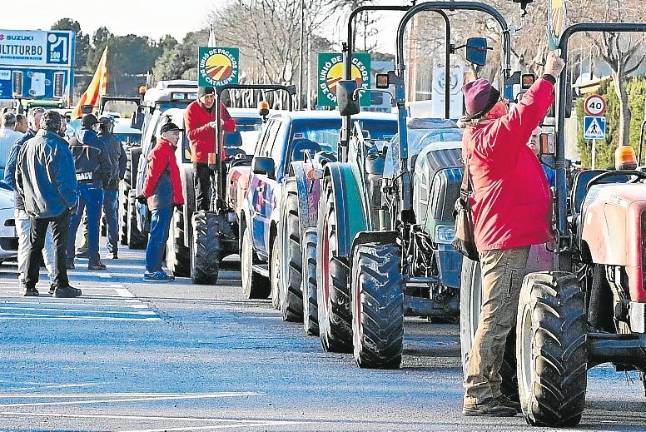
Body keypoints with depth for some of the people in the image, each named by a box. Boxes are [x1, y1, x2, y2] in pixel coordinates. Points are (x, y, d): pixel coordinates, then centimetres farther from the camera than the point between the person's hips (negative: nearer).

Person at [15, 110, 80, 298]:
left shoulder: (27, 146, 7)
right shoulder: (56, 147, -15)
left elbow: (19, 176, 13)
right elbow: (63, 177, -18)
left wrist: (26, 199, 19)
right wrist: (71, 201, -10)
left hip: (34, 205, 7)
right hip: (57, 205, -7)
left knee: (34, 244, 13)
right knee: (60, 244, -1)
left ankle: (29, 285, 12)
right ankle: (60, 285, -3)